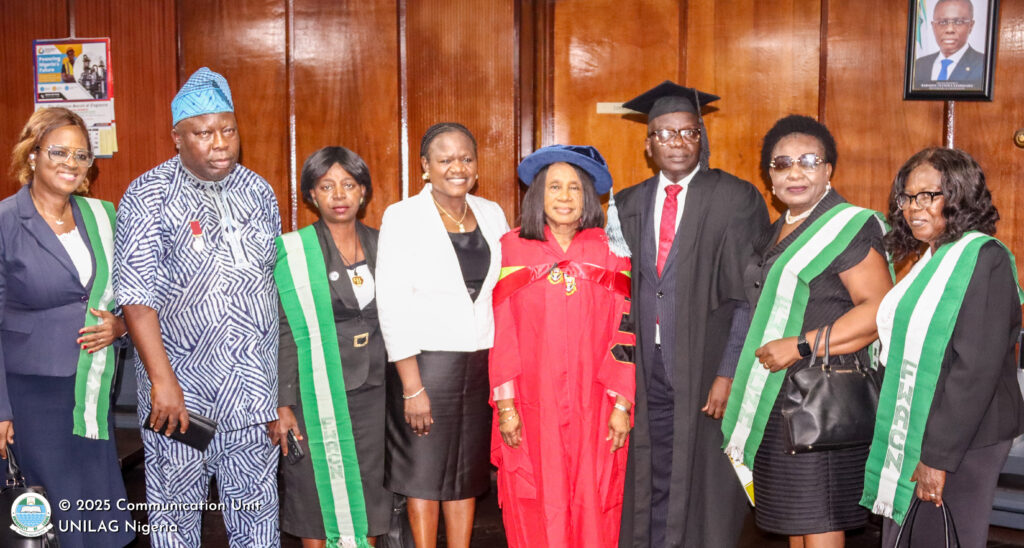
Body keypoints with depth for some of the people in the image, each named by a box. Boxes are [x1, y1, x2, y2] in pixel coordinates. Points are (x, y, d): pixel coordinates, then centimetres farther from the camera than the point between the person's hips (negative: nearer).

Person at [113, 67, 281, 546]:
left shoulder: (257, 191, 8)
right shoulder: (148, 197, -7)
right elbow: (136, 296, -13)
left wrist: (282, 380, 15)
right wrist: (162, 380, -18)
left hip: (254, 389, 4)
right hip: (180, 386, -3)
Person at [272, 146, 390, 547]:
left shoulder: (379, 247, 7)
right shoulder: (293, 252, -5)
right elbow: (283, 333, -7)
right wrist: (282, 405, -11)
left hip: (372, 390, 4)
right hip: (317, 391, -4)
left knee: (368, 497, 9)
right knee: (318, 498, 4)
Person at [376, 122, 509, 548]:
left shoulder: (491, 214, 7)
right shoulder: (402, 217, -7)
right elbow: (392, 306, -11)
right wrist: (411, 386, -15)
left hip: (483, 363, 4)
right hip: (425, 361, -4)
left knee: (467, 473, 12)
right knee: (424, 471, 6)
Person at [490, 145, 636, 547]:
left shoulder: (609, 253, 4)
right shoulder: (513, 250, 2)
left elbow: (625, 333, 2)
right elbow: (501, 332, 0)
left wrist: (622, 404, -4)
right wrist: (505, 404, -4)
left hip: (594, 409, 1)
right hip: (531, 407, 0)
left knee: (593, 512, 4)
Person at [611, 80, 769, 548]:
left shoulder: (736, 200, -4)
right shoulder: (628, 205, 10)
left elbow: (751, 295, -8)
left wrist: (730, 372, -14)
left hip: (706, 374, -3)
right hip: (647, 374, 4)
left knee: (705, 491, 6)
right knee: (653, 491, 11)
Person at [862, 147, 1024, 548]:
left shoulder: (984, 258, -13)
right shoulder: (931, 259, 13)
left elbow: (978, 368, -20)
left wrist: (938, 455, -20)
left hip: (960, 440, -8)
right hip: (910, 439, 8)